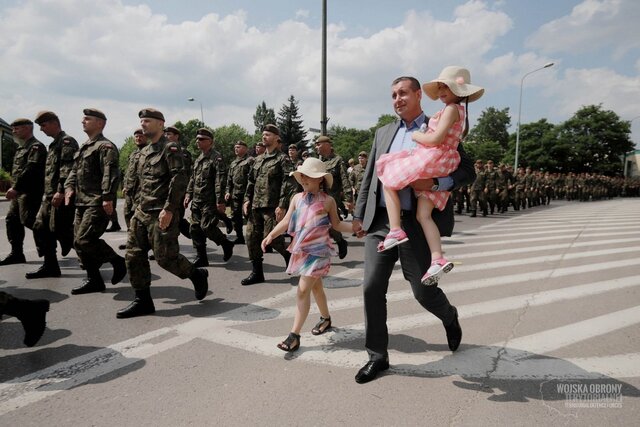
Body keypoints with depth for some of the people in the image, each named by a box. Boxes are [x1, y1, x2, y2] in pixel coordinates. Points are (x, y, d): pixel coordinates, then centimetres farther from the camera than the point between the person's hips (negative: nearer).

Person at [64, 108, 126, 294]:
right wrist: (69, 187, 8)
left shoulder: (105, 146, -8)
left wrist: (107, 198, -27)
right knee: (79, 242, 8)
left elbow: (111, 174, -19)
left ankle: (118, 261, 3)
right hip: (82, 202, 10)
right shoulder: (84, 147, 21)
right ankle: (94, 280, 17)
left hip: (97, 203, -10)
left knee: (84, 240, -16)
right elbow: (74, 170, 25)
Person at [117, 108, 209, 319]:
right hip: (142, 213, 9)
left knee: (165, 257, -5)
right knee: (134, 255, 5)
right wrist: (140, 205, 18)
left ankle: (197, 275, 21)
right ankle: (142, 301, 14)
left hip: (162, 214, -9)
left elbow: (179, 180, -18)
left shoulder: (170, 148, -9)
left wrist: (169, 209, -22)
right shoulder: (144, 152, 17)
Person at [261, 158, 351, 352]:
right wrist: (271, 235, -12)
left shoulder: (328, 201, -7)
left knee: (303, 290, -10)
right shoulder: (297, 198, 3)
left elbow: (336, 224, 3)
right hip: (301, 250, 5)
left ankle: (294, 335, -4)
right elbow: (286, 221, 2)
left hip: (318, 250, -5)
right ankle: (325, 318, 44)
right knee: (315, 286, 21)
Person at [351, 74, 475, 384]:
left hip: (416, 225, -4)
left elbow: (467, 172, 0)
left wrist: (434, 183, -18)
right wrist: (359, 215, 13)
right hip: (379, 222, 4)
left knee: (423, 291, 2)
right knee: (372, 289, 1)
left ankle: (450, 318, 39)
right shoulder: (383, 133, 17)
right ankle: (377, 356, 17)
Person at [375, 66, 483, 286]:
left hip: (432, 158, -9)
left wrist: (416, 135, -3)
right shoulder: (459, 111, 21)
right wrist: (422, 134, 20)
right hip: (442, 168, 9)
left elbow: (436, 139, -18)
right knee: (423, 215, 4)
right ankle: (438, 259, -4)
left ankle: (395, 231, -5)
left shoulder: (451, 109, -8)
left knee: (388, 182, 4)